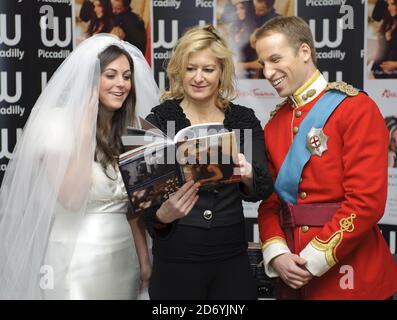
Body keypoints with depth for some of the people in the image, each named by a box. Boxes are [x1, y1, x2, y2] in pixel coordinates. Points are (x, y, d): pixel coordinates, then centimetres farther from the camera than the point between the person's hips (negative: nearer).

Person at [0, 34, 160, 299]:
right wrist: (85, 132, -21)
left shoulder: (128, 130, 8)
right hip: (77, 257, -6)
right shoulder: (59, 122, -12)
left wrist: (144, 260, 6)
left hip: (124, 255, 6)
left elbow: (133, 204, 10)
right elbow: (72, 198, -22)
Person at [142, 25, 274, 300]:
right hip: (175, 261, -2)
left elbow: (263, 191, -7)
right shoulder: (160, 119, -5)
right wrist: (161, 216, -28)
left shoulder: (244, 119, 2)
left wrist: (248, 175, -28)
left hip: (232, 259, 2)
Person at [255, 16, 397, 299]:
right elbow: (270, 201, 10)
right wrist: (276, 253, -8)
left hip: (350, 277, -5)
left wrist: (313, 260, -16)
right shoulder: (274, 124, 9)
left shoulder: (356, 108, -10)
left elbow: (367, 200, -17)